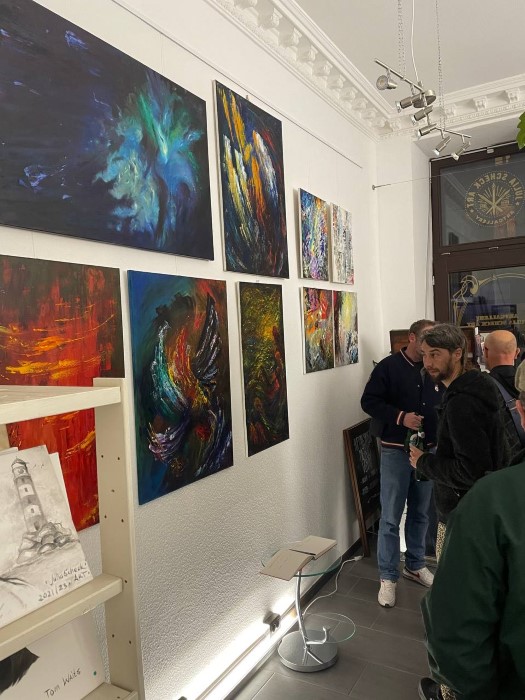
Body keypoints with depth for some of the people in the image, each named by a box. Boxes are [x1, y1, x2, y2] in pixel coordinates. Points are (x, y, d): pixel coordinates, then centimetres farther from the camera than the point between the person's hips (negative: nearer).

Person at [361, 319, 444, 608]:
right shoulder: (388, 366, -8)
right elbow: (369, 401, -11)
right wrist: (400, 417, -23)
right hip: (396, 452, -5)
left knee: (420, 513, 17)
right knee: (391, 518, 1)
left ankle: (415, 565, 36)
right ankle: (387, 577, 15)